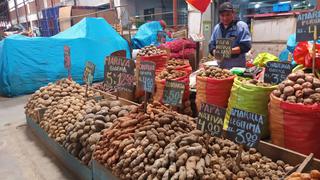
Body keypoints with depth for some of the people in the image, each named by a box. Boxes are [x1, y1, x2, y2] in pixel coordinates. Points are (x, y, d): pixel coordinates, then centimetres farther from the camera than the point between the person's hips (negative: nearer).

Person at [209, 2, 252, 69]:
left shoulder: (241, 26, -2)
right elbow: (211, 45, 13)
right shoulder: (217, 27, 12)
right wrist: (215, 52, -10)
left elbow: (246, 46, -9)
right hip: (220, 66, 4)